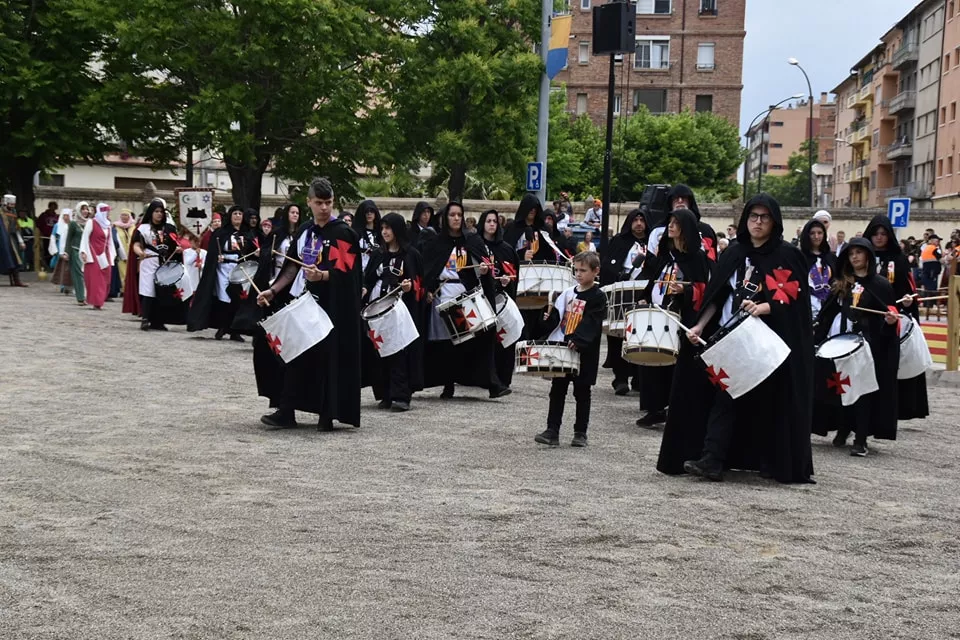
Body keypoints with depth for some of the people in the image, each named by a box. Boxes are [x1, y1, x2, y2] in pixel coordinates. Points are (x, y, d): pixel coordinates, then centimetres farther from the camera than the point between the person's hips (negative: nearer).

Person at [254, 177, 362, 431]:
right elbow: (293, 266, 18)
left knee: (327, 359, -4)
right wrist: (273, 290, 11)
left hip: (331, 306, -6)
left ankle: (327, 414, 7)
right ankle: (286, 412, 12)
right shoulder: (305, 231, 11)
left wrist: (321, 275, -33)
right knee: (294, 357, 6)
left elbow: (344, 271, -16)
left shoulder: (343, 233, -9)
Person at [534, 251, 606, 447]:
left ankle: (580, 433, 14)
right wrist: (549, 319, -8)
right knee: (557, 390, 6)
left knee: (581, 393, 6)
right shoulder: (569, 293, 9)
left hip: (584, 352, -5)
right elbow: (557, 317, 14)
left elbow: (591, 323, -20)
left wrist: (577, 340, -33)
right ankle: (552, 431, 9)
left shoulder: (598, 297, -8)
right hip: (561, 349, 5)